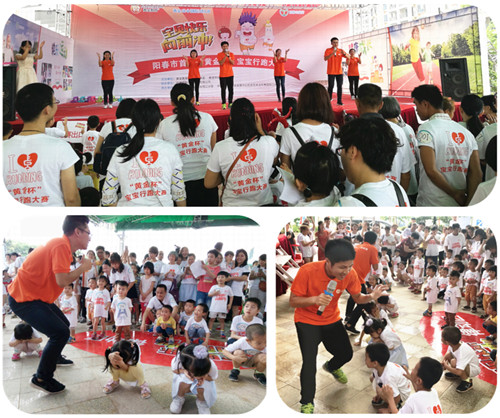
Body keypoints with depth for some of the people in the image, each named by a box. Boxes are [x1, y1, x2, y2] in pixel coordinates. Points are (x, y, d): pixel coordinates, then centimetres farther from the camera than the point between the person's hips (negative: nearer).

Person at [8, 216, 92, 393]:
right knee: (60, 332, -16)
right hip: (24, 298, -11)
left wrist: (81, 267, 1)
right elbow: (62, 280, -30)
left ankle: (55, 357, 47)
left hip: (35, 296, 11)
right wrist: (83, 267, -16)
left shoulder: (63, 245, 8)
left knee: (63, 324, 23)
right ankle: (41, 378, -1)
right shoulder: (61, 245, -24)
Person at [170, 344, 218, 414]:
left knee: (201, 389, -32)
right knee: (184, 384, -34)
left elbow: (214, 377, -13)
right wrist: (183, 371, -37)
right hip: (185, 377, 0)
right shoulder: (177, 360, -40)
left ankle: (201, 401, 5)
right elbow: (174, 370, -14)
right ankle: (179, 397, 3)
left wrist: (205, 376, -37)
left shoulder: (211, 366, -38)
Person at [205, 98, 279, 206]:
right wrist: (260, 130, 11)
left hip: (233, 205, -1)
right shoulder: (270, 142, -12)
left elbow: (209, 184, -8)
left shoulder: (220, 148, -16)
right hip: (264, 203, 1)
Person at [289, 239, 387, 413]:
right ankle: (306, 403, 9)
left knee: (346, 354, 10)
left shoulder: (350, 274, -18)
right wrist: (315, 299, -40)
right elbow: (293, 302, -22)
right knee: (309, 361, -15)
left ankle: (331, 367, 48)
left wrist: (371, 297, -26)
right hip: (307, 321, -4)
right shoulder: (307, 271, -31)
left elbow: (357, 298, -3)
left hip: (332, 320, 5)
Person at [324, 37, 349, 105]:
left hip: (339, 72, 3)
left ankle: (339, 101, 1)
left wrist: (344, 54, -17)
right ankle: (329, 99, 12)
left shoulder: (341, 51, 8)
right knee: (331, 86, -3)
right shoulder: (328, 50, -2)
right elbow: (325, 59, -17)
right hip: (331, 72, -3)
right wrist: (333, 53, -29)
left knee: (339, 86, -2)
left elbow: (348, 57, 4)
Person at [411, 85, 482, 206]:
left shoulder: (426, 129, -11)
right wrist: (468, 202, -2)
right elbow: (477, 173, 0)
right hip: (460, 205, 6)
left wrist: (455, 194, -8)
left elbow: (431, 171, -19)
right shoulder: (466, 132, 6)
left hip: (432, 203, -5)